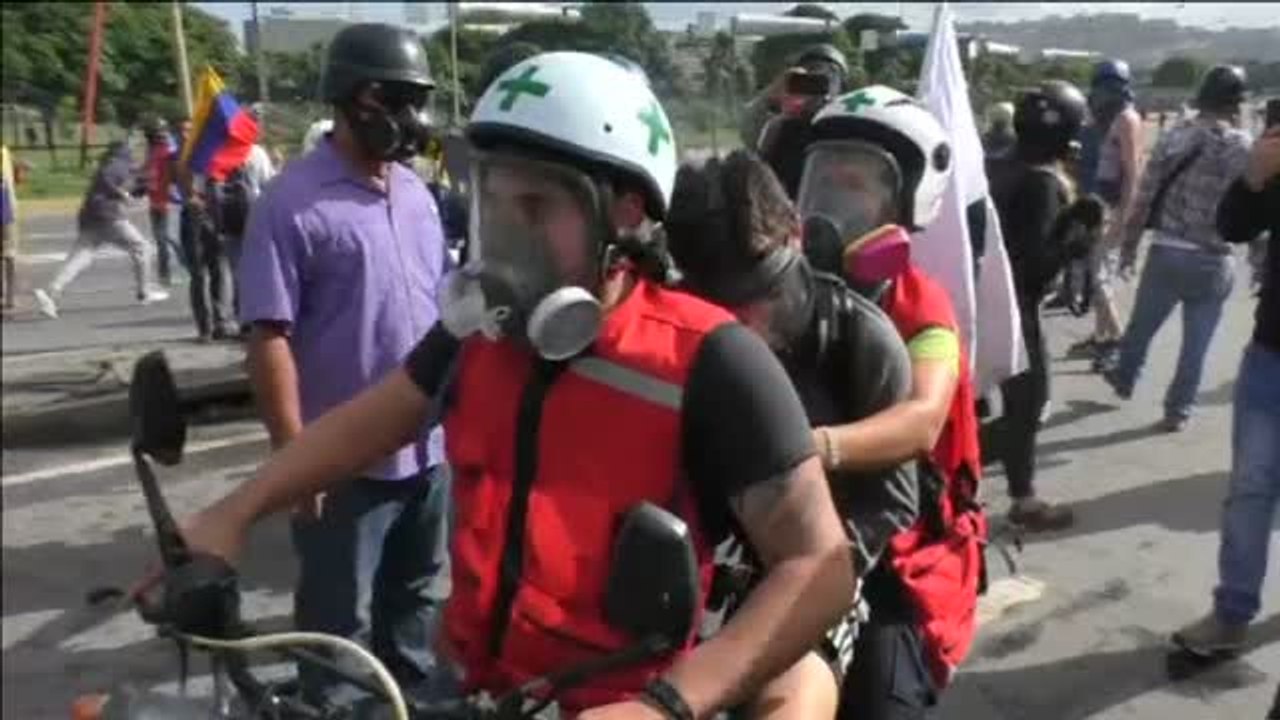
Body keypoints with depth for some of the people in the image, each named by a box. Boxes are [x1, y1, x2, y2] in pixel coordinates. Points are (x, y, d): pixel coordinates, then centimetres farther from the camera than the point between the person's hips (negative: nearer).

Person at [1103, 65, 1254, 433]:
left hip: (1165, 253, 3)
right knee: (1196, 343, 9)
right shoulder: (1243, 147, -8)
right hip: (1212, 262, -3)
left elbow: (1144, 198, 0)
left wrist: (1129, 245, 8)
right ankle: (1177, 411, 17)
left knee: (1142, 325, 22)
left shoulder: (1173, 138, 0)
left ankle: (1124, 378, 43)